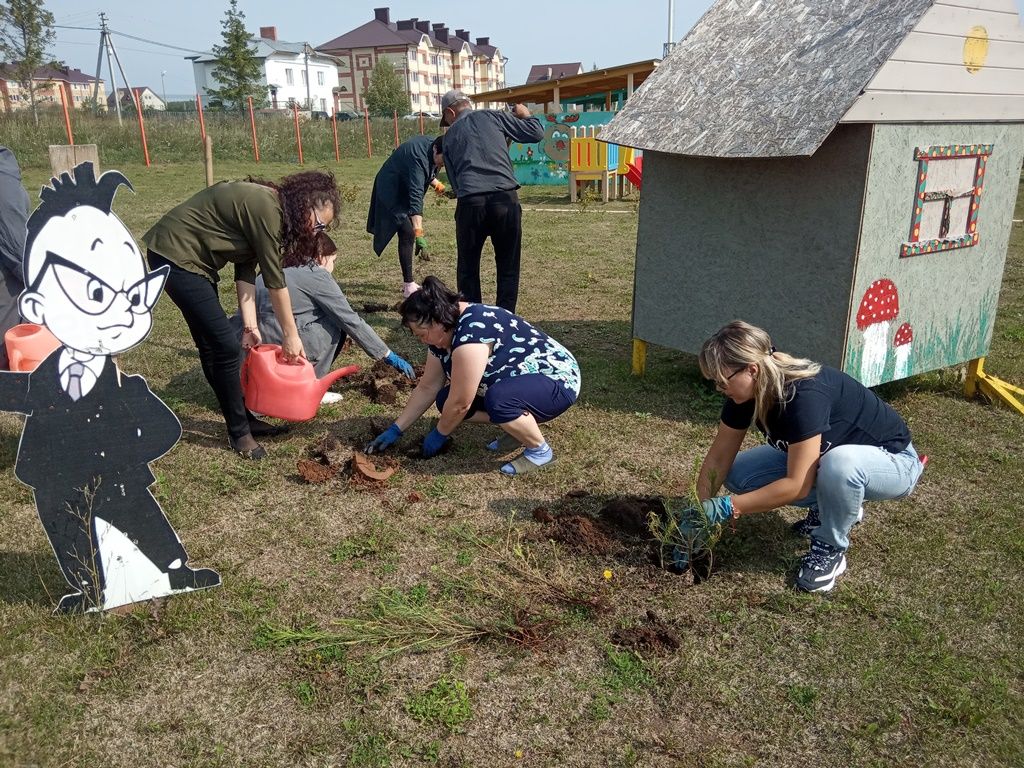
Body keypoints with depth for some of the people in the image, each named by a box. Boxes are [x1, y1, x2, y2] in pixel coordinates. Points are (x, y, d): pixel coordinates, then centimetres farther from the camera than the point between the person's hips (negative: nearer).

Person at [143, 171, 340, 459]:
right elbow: (274, 279, -16)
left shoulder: (267, 205, 8)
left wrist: (250, 325, -1)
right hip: (175, 255, -10)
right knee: (226, 347, -7)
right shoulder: (266, 207, -21)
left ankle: (243, 418, 26)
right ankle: (239, 432, 6)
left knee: (211, 346, 15)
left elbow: (246, 271, 4)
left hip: (191, 257, 10)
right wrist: (291, 335, -7)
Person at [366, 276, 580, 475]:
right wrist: (395, 429, 6)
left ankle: (539, 450, -11)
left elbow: (460, 403, -26)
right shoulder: (443, 335, -2)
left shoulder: (471, 332, -31)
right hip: (514, 383, 10)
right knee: (446, 399, -3)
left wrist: (439, 435, -9)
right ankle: (520, 427, 8)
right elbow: (426, 388, 6)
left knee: (498, 399, -37)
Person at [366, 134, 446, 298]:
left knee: (408, 234, 12)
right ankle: (409, 285, -16)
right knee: (407, 233, -18)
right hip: (391, 191, -9)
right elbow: (416, 197, -43)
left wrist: (436, 184, -4)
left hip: (405, 189, 9)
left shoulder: (434, 144, -9)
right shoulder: (418, 157, -35)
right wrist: (419, 234, -49)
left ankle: (408, 282, 20)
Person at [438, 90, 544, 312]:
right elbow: (536, 133, 12)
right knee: (508, 268, 11)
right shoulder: (493, 116, 13)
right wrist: (525, 115, 30)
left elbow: (454, 179, 18)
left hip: (470, 202, 1)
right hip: (505, 198, -1)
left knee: (468, 269, 15)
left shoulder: (450, 136, 18)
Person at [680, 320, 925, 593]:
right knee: (739, 476, -9)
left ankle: (830, 548, -11)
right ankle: (832, 505, 11)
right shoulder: (745, 392, -14)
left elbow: (796, 485, -35)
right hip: (822, 459, 7)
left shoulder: (804, 394, -36)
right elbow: (719, 456, -7)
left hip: (893, 460, -7)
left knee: (839, 463, -41)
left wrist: (725, 508, -31)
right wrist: (697, 514, -13)